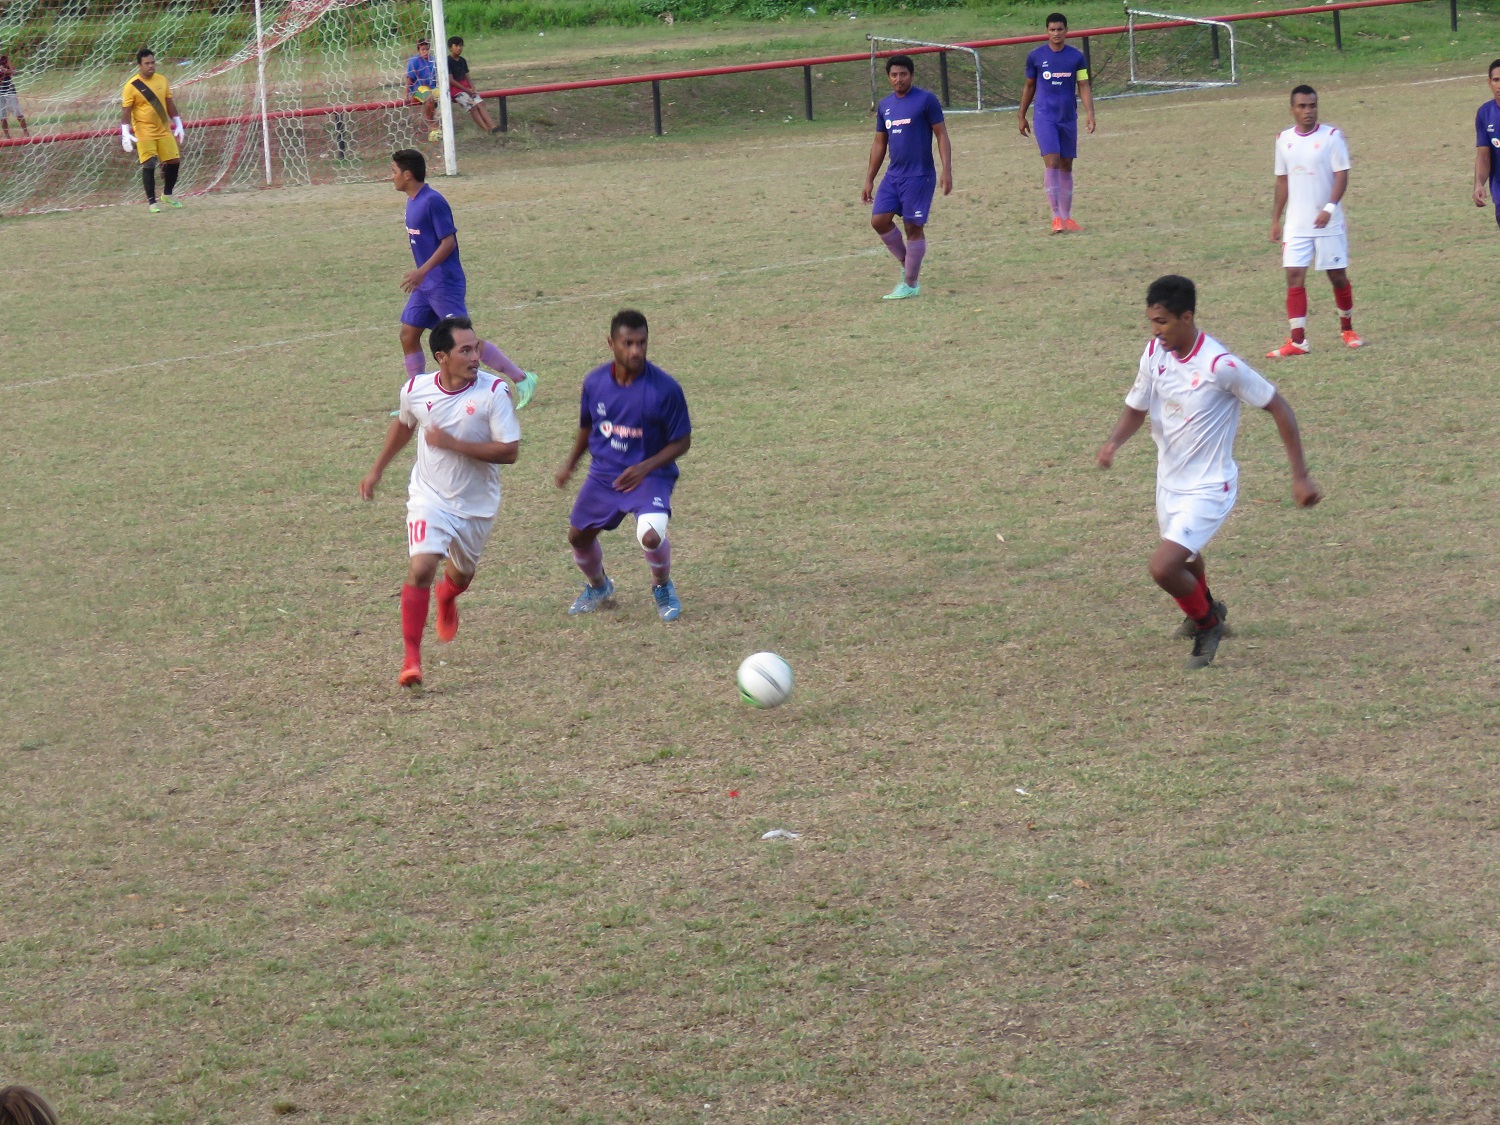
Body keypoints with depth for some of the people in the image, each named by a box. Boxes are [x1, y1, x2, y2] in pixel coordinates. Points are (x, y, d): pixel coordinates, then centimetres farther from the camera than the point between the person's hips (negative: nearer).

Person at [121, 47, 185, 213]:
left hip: (164, 130, 5)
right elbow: (125, 111, -10)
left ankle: (167, 194, 26)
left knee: (174, 161, 5)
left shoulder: (162, 80, 5)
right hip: (144, 133, -5)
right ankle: (151, 201, 2)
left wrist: (178, 124, 14)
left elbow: (169, 104, 15)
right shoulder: (132, 87, -11)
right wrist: (125, 134, -17)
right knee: (149, 165, -8)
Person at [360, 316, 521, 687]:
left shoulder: (494, 392, -18)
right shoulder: (416, 390, -9)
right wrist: (377, 470, 20)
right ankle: (411, 658, -14)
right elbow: (403, 425, 15)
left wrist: (452, 443, -27)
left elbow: (509, 451, -21)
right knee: (421, 567, -21)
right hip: (430, 497, -1)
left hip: (477, 504, 1)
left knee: (462, 574, 21)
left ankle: (446, 600, 60)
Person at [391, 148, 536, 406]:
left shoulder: (433, 202, -18)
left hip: (444, 285, -10)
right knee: (408, 335, 7)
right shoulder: (412, 202, 10)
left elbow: (448, 242, -21)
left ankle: (522, 379, -3)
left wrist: (422, 272, -26)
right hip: (426, 285, 10)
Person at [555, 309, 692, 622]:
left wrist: (645, 467, -23)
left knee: (651, 535, -27)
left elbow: (681, 441, -12)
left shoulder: (665, 388, -20)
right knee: (578, 535, 14)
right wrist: (570, 464, 18)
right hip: (603, 473, 5)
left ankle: (663, 587, 6)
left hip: (649, 475, -5)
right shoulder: (595, 381, -6)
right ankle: (598, 587, 46)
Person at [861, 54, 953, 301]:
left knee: (914, 227, -3)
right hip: (893, 175, 6)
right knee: (879, 220, -3)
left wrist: (947, 170, -16)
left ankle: (911, 284, 5)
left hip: (920, 176, -6)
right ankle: (907, 263, 17)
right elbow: (879, 144, 18)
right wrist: (869, 180, 15)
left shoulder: (926, 100, -7)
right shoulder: (885, 105, 11)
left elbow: (942, 135, -7)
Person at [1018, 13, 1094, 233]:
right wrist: (1022, 116, 14)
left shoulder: (1076, 57, 3)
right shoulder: (1036, 56, 1)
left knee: (1066, 167, 8)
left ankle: (1066, 217, 15)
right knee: (1051, 162, -15)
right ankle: (1056, 216, -16)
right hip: (1045, 118, -2)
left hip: (1069, 118, 2)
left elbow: (1084, 86, 2)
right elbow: (1029, 87, 11)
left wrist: (1089, 113, -12)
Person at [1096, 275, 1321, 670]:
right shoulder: (1155, 353, -7)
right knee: (1184, 558, 28)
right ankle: (1207, 609, 61)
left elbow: (1279, 408, -17)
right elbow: (1136, 409, 7)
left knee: (1164, 568, -19)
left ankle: (1207, 623, 11)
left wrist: (1300, 477, -16)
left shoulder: (1221, 366, -26)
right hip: (1169, 482, 7)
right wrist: (1114, 441, -17)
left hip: (1208, 488, -7)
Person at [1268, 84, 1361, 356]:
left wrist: (1329, 208, -23)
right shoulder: (1284, 140, 7)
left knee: (1338, 275, 6)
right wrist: (1275, 220, 11)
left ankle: (1347, 329, 27)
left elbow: (1341, 176, -10)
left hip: (1328, 222, -3)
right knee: (1294, 276, -7)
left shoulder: (1332, 137, -5)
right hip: (1296, 225, 3)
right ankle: (1297, 341, -7)